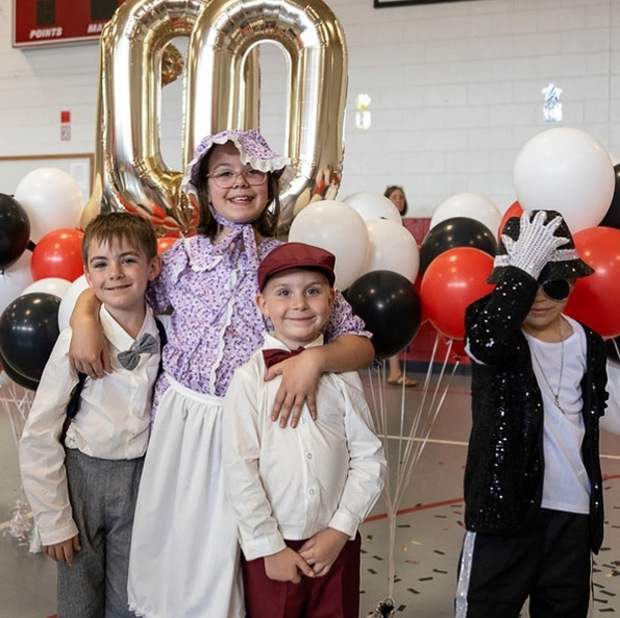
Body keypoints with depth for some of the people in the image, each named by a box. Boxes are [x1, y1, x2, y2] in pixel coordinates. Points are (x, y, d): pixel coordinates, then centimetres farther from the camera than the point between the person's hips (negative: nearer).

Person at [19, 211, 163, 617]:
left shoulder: (165, 336, -7)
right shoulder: (76, 342, -15)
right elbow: (38, 436, -10)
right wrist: (53, 520, -9)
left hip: (140, 478, 2)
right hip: (83, 475, -2)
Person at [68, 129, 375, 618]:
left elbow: (362, 343, -6)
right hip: (180, 418, 2)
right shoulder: (183, 256, 1)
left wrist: (315, 359, -24)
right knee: (166, 544, 12)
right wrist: (85, 317, -5)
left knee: (221, 552, 6)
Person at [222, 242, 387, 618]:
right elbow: (240, 471, -8)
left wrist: (341, 530, -8)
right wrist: (269, 547, -8)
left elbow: (370, 459, -2)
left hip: (335, 544, 2)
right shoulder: (250, 379, -8)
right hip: (271, 547, -2)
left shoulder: (343, 373, -2)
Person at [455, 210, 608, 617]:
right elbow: (489, 343, -34)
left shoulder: (588, 343, 5)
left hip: (573, 511, 4)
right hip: (505, 503, -4)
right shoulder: (491, 327, -8)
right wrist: (523, 269, -32)